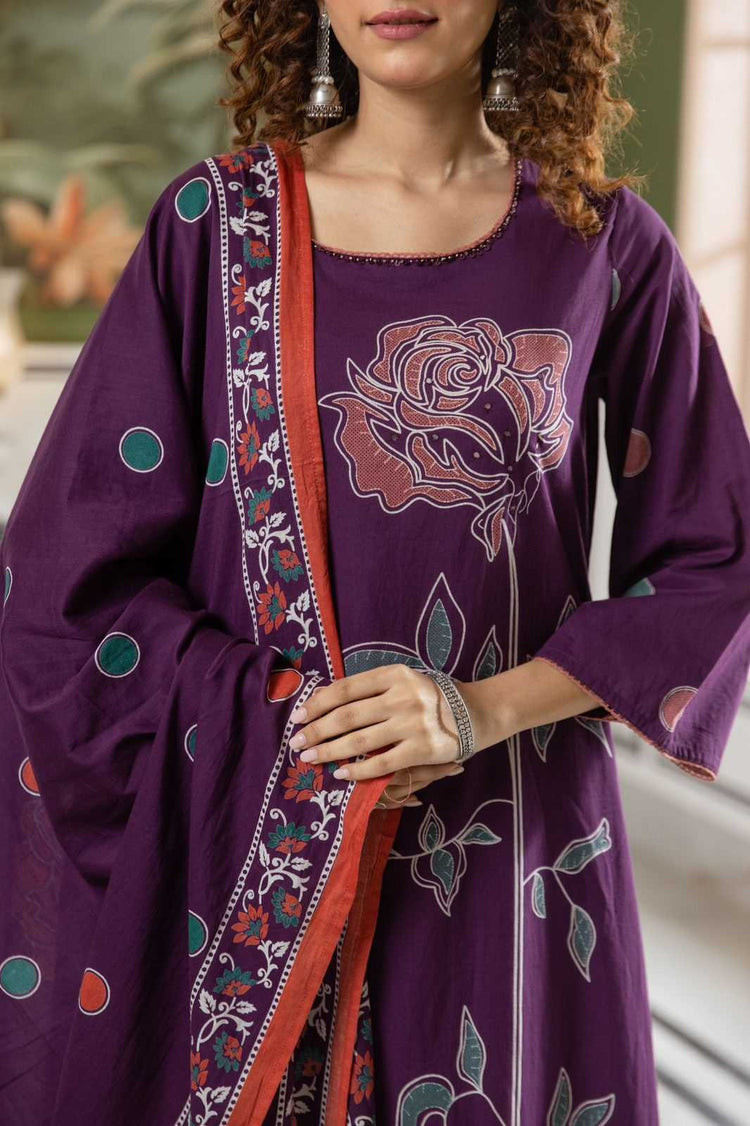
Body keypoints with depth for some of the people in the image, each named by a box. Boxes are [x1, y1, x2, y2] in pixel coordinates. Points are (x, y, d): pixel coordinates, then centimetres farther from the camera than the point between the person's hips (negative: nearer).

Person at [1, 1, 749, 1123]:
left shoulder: (605, 245, -2)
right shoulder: (217, 223, -2)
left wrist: (486, 711, -13)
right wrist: (289, 725, -14)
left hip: (512, 857, 0)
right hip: (252, 844, 0)